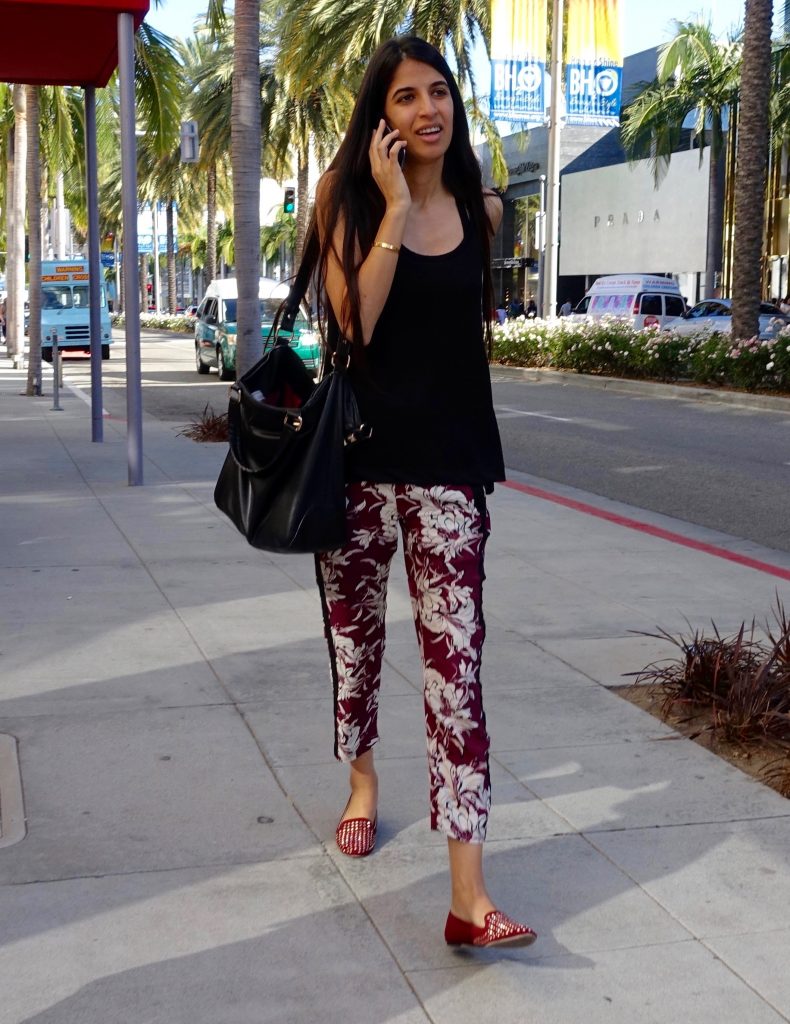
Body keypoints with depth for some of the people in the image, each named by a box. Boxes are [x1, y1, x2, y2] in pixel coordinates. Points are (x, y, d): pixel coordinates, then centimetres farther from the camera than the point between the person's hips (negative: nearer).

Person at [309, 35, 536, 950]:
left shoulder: (481, 211, 7)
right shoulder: (350, 198, 0)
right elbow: (354, 322, -16)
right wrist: (395, 207, -16)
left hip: (450, 457, 1)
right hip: (359, 451, 0)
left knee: (455, 659, -7)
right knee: (354, 634, 15)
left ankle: (468, 896, -9)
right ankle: (361, 781, 44)